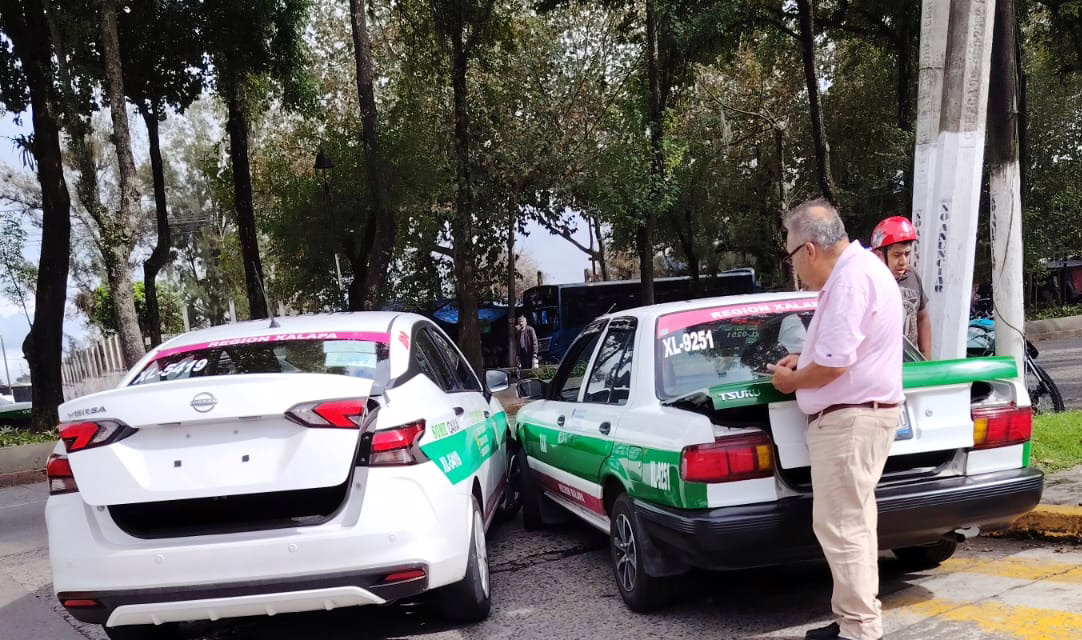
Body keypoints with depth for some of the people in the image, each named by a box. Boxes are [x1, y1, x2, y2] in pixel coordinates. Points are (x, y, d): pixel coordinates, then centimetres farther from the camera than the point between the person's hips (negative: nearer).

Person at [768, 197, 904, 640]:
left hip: (850, 418, -11)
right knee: (852, 524, 17)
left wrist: (792, 381, -8)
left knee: (840, 528, -6)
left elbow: (834, 363, -25)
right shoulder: (855, 268, 14)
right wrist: (805, 358, 15)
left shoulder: (850, 279, -20)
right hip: (855, 414, 11)